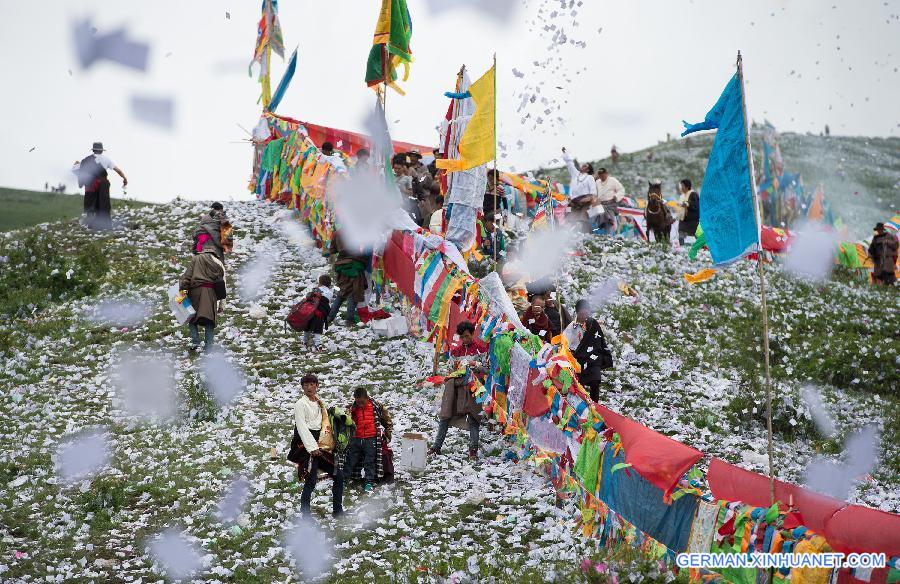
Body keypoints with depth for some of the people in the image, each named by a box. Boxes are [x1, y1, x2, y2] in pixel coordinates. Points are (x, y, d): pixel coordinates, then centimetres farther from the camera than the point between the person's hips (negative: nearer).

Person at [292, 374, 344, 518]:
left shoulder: (320, 403, 17)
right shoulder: (301, 404, -4)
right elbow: (302, 428, -11)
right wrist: (313, 448, -17)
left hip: (320, 446, 8)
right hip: (306, 446, -8)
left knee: (339, 475, 8)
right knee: (311, 481, -12)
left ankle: (337, 510, 17)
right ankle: (305, 515, -3)